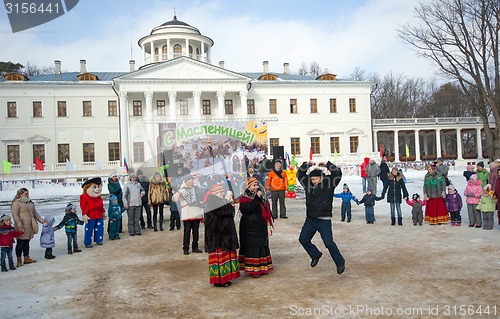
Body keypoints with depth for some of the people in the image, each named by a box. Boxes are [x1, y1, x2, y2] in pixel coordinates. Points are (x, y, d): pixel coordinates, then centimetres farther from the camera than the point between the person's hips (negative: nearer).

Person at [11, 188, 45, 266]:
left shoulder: (30, 203, 16)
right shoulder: (16, 203, -7)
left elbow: (35, 214, 21)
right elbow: (15, 215, -15)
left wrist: (42, 221, 15)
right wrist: (19, 225, -23)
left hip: (30, 227, 7)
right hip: (22, 227, -7)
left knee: (27, 242, 14)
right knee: (20, 243, 1)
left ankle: (27, 258, 23)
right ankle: (19, 260, 10)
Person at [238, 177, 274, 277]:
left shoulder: (263, 197, 11)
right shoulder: (244, 198, -7)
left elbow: (268, 211, 15)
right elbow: (248, 208, -26)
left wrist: (269, 225, 11)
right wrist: (257, 197, -23)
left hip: (261, 228, 6)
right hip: (249, 229, -6)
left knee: (262, 246, 11)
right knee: (251, 248, -2)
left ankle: (262, 267, 23)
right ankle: (252, 269, 7)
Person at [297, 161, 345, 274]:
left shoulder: (328, 184, -6)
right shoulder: (308, 184, 6)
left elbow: (338, 173, -15)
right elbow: (300, 174, 16)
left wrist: (327, 164, -12)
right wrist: (306, 164, 5)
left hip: (324, 220, -6)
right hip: (310, 219, 6)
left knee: (329, 243, -8)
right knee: (303, 239, 10)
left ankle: (340, 263, 11)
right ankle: (316, 255, 33)